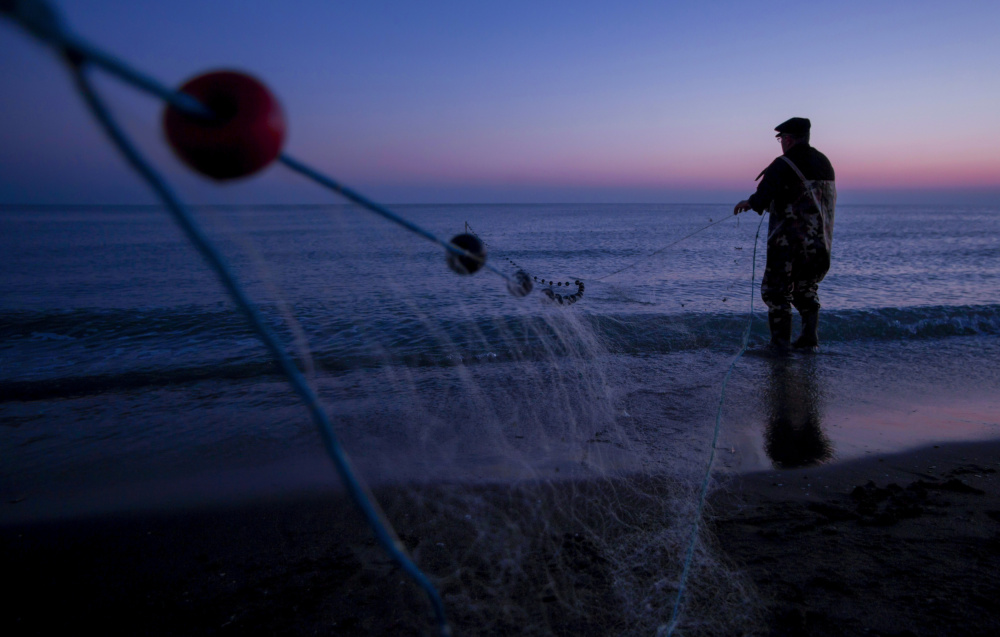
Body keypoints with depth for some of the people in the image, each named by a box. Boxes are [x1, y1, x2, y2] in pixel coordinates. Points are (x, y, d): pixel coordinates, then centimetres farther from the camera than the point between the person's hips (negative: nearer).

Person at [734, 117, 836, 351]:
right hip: (820, 242, 7)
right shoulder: (824, 163, 11)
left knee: (777, 291, 4)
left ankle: (781, 341, 3)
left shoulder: (783, 165, -13)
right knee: (807, 290, 19)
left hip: (788, 241, -7)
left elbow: (763, 197, -26)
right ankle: (810, 339, 17)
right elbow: (829, 199, 20)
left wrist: (750, 203, -7)